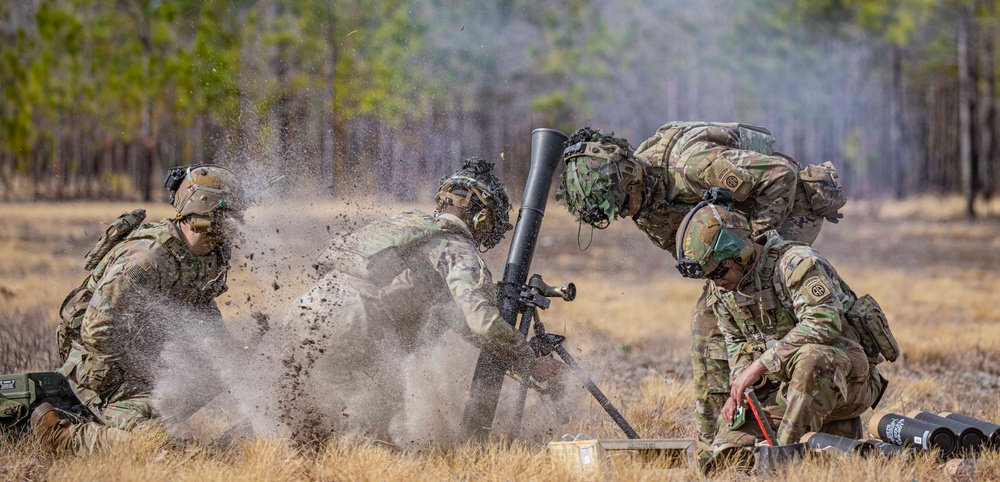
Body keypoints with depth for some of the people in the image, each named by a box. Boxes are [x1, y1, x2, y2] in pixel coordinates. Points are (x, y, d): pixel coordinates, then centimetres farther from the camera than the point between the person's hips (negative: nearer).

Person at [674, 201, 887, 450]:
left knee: (811, 358, -41)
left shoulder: (795, 262, -19)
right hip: (785, 387, 7)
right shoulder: (722, 290, 6)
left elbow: (823, 323, -32)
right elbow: (738, 344, 19)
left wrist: (760, 365, -31)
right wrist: (740, 387, -2)